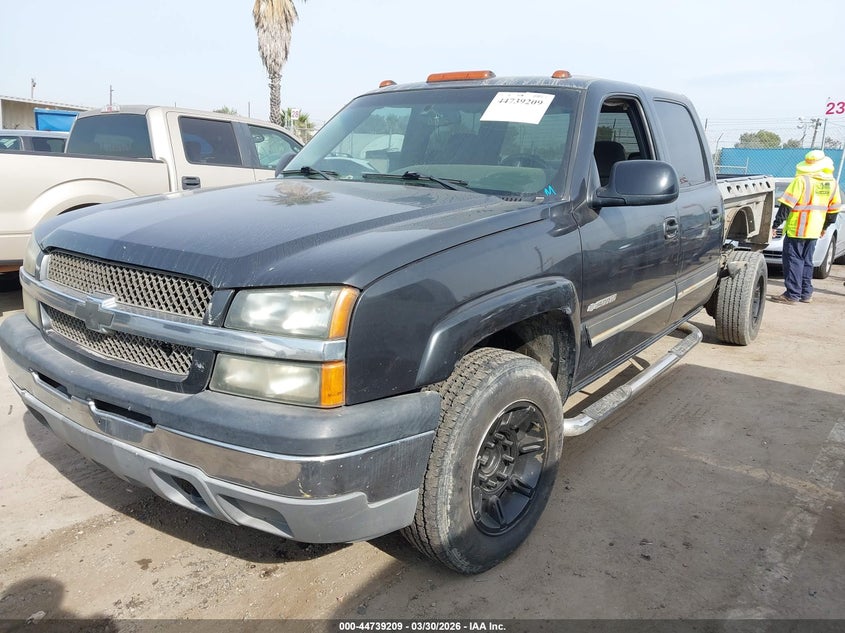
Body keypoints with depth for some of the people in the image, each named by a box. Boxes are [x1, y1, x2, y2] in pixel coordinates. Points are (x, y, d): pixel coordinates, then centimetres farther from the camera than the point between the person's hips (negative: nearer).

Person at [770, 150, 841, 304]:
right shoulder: (832, 183, 7)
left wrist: (775, 225, -12)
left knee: (793, 260, -2)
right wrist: (825, 227, 27)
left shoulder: (802, 180, -13)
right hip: (814, 231, 6)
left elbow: (786, 205, -16)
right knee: (806, 261, 16)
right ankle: (806, 293, 20)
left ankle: (792, 294, -4)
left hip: (796, 229, -6)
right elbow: (833, 209, 16)